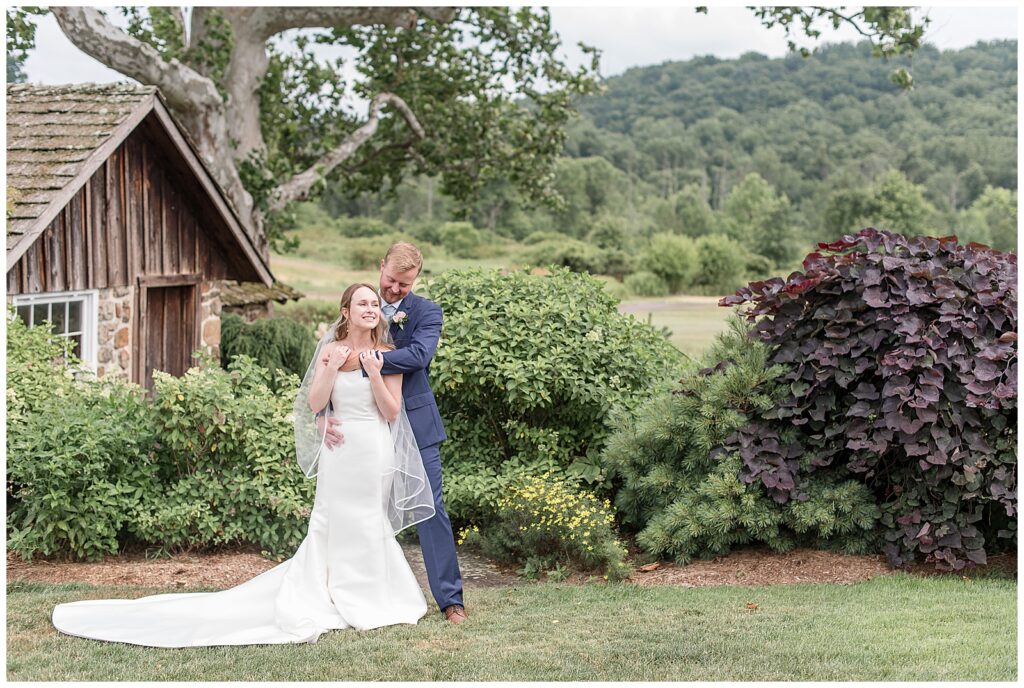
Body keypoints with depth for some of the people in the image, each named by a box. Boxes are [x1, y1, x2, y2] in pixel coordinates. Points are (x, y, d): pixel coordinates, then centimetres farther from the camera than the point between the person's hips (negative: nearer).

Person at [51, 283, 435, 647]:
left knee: (368, 525, 8)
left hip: (377, 451, 1)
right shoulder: (331, 350, 1)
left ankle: (368, 600, 21)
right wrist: (331, 368, -18)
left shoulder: (387, 355, 2)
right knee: (334, 524, 1)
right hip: (341, 449, -1)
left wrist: (374, 374, -13)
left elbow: (392, 412, -2)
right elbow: (314, 404, -5)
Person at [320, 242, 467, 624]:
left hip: (416, 424, -3)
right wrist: (325, 414, -17)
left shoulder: (427, 313, -4)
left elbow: (418, 355, -23)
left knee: (431, 510, -1)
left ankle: (450, 599, 5)